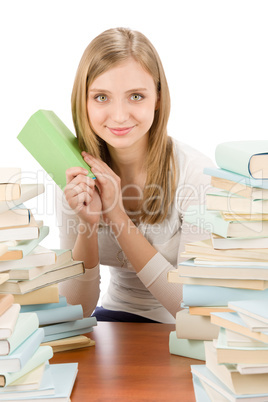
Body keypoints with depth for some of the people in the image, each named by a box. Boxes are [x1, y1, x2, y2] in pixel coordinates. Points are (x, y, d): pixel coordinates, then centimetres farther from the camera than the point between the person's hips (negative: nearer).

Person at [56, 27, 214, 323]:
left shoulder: (195, 172, -20)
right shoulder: (78, 175, -9)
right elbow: (77, 309, -8)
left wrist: (117, 216, -26)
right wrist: (88, 224, -25)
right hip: (114, 316, 2)